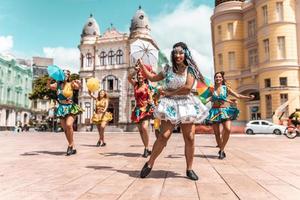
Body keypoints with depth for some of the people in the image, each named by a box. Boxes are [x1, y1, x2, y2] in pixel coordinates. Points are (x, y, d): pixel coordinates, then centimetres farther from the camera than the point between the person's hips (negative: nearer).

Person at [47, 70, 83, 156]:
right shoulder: (58, 84, 7)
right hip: (61, 108, 5)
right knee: (65, 129, 6)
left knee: (69, 125, -25)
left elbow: (78, 87, -17)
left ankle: (70, 145, -10)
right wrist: (49, 80, -19)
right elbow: (49, 86, -1)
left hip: (70, 108, -4)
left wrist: (78, 83, -38)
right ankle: (72, 148, 18)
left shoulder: (71, 84, -3)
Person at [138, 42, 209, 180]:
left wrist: (169, 92, -9)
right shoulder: (168, 69, 9)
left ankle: (189, 169, 12)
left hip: (186, 105, 0)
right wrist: (141, 65, 18)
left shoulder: (190, 69, 1)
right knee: (164, 136, -10)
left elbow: (188, 87, -13)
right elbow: (152, 78, 18)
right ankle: (149, 164, 4)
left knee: (190, 138, -2)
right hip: (170, 105, 0)